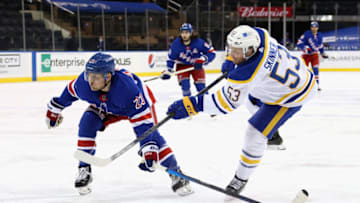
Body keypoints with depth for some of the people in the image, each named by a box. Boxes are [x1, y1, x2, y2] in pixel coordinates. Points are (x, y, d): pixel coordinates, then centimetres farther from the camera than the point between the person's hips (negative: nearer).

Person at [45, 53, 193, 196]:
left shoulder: (127, 87, -45)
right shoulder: (84, 83, -33)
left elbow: (143, 121, -43)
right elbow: (70, 91, -7)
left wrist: (148, 150, -49)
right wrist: (55, 108, 7)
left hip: (139, 102, -4)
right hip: (105, 106, 4)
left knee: (150, 132, -24)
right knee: (87, 123, -20)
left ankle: (176, 174, -12)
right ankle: (84, 171, -7)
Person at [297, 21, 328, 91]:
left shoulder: (319, 36, 6)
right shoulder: (306, 34, -12)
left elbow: (320, 45, 21)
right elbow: (299, 43, -17)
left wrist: (323, 53, 26)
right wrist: (305, 48, -28)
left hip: (314, 54, 3)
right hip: (306, 54, -3)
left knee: (315, 69, -11)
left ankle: (317, 84, -9)